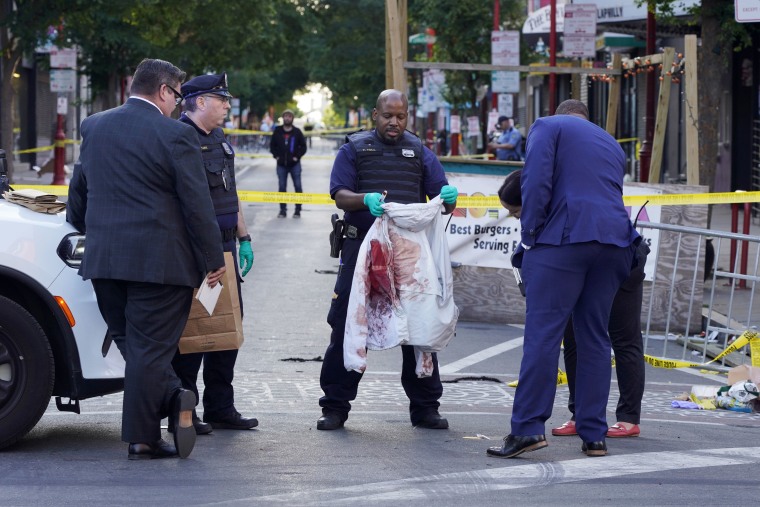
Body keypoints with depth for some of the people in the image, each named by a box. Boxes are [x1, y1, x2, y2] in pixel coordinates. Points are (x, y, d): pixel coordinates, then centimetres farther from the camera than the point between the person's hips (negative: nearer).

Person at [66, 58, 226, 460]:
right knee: (149, 347, -2)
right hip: (158, 260, -5)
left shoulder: (94, 127, 8)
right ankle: (142, 438, -1)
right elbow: (197, 203, -9)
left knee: (129, 342, 15)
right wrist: (213, 258, -1)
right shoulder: (175, 135, -10)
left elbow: (77, 191, 17)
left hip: (103, 260, 5)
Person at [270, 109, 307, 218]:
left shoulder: (297, 132, 0)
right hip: (281, 164, 1)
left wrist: (297, 156, -5)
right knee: (282, 187, 4)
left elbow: (303, 146, 4)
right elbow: (272, 145, 11)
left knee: (298, 186, -1)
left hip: (294, 164, -1)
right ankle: (283, 210, 10)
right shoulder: (277, 131, 3)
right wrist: (276, 155, 0)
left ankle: (298, 210, 5)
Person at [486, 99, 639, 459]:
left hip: (564, 238, -5)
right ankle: (594, 435, 7)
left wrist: (529, 236, -3)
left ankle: (528, 427, -14)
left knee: (543, 333, -8)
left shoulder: (548, 126, 10)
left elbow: (536, 181, -5)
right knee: (595, 339, 8)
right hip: (613, 241, 5)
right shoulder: (611, 144, 28)